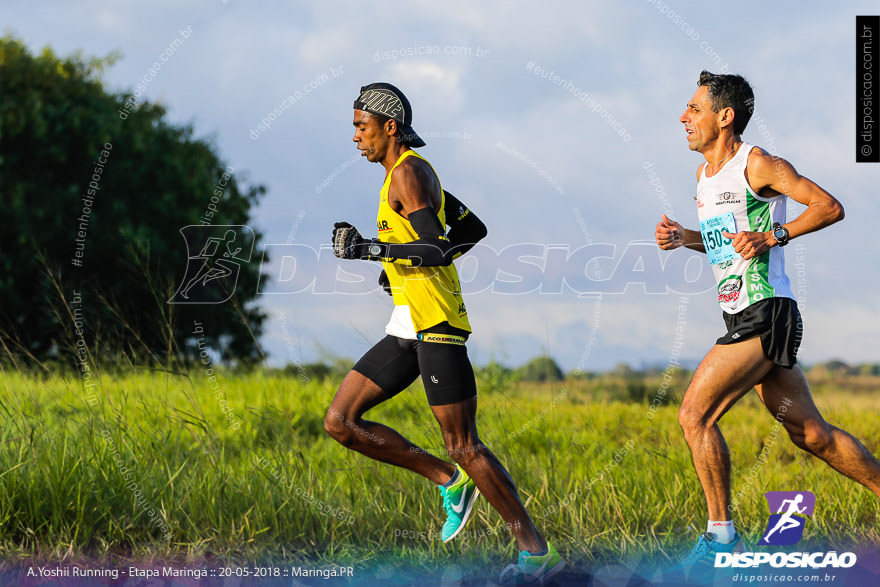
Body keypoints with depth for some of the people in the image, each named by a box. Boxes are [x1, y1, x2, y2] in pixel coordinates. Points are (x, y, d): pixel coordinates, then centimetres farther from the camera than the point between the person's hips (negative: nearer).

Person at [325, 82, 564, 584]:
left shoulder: (407, 171, -10)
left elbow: (434, 250, -19)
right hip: (408, 326, 10)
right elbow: (472, 229, 27)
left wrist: (374, 249, -23)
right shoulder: (410, 170, 19)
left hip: (436, 322, -10)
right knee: (340, 423, 4)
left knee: (463, 446, -10)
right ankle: (451, 482, 9)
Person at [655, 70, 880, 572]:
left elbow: (830, 207, -11)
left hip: (767, 315, -9)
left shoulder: (758, 165, -10)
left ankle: (722, 536, -7)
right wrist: (684, 238, 9)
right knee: (809, 433, 11)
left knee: (695, 414, -13)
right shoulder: (706, 175, 16)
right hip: (745, 319, 9)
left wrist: (773, 236, -21)